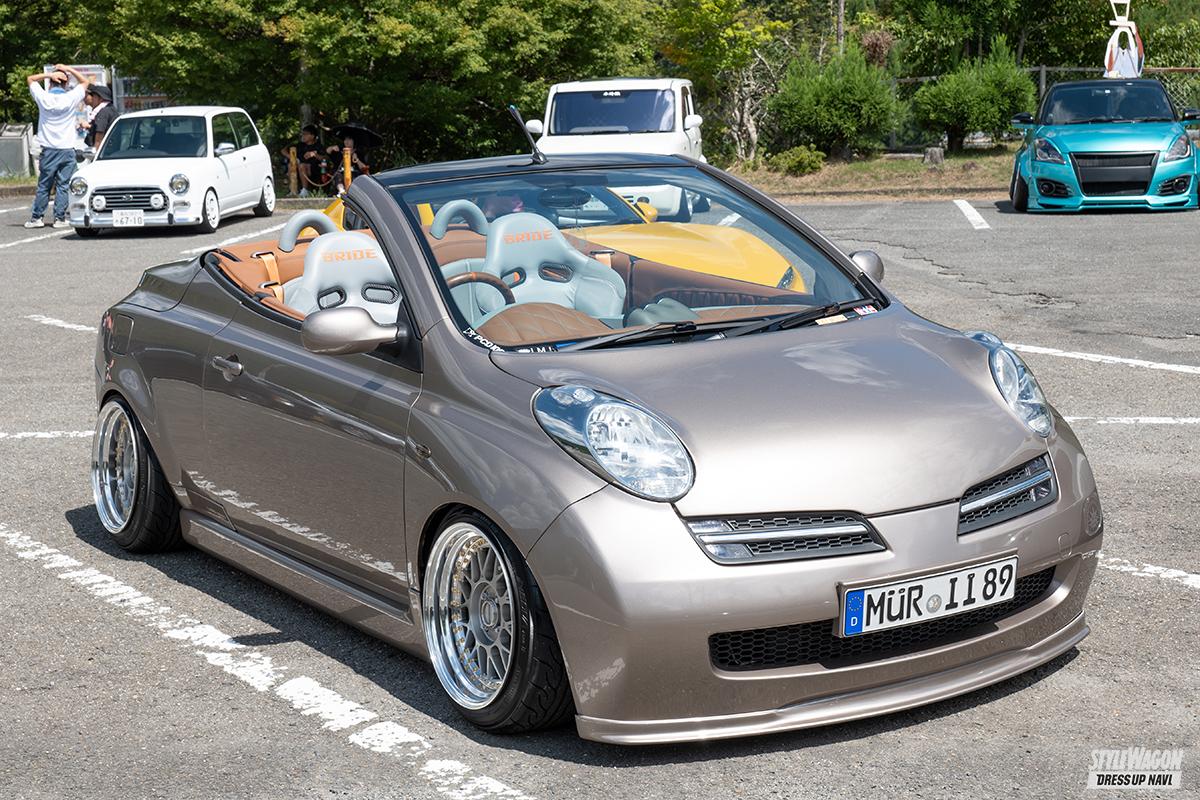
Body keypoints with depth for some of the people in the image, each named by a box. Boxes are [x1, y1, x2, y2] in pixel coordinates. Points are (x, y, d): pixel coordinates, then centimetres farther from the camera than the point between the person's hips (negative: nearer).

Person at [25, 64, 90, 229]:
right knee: (62, 186, 3)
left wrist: (49, 74, 0)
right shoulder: (71, 98, -5)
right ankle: (60, 218, 2)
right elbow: (85, 82, 10)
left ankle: (36, 217, 6)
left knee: (43, 186, 6)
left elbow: (30, 79, 14)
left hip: (48, 150, 1)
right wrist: (68, 69, 8)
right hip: (67, 149, -1)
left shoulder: (43, 98, -3)